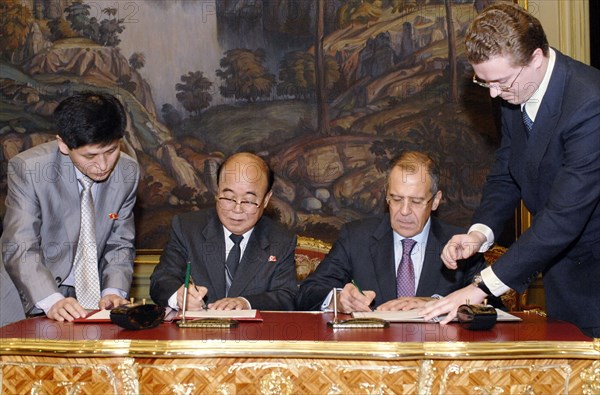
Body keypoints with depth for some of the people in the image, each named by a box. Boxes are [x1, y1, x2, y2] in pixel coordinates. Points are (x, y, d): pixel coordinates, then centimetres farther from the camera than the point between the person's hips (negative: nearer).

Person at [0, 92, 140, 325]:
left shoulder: (128, 172, -3)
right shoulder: (27, 169, -14)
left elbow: (120, 244, 3)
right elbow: (20, 250, -18)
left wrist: (113, 292, -14)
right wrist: (52, 301, -32)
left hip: (88, 296, 2)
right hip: (29, 295, -2)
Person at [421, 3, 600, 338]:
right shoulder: (516, 93, -2)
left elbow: (565, 216, -32)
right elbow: (505, 176, 8)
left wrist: (485, 286, -32)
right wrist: (480, 232, -12)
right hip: (562, 265, 7)